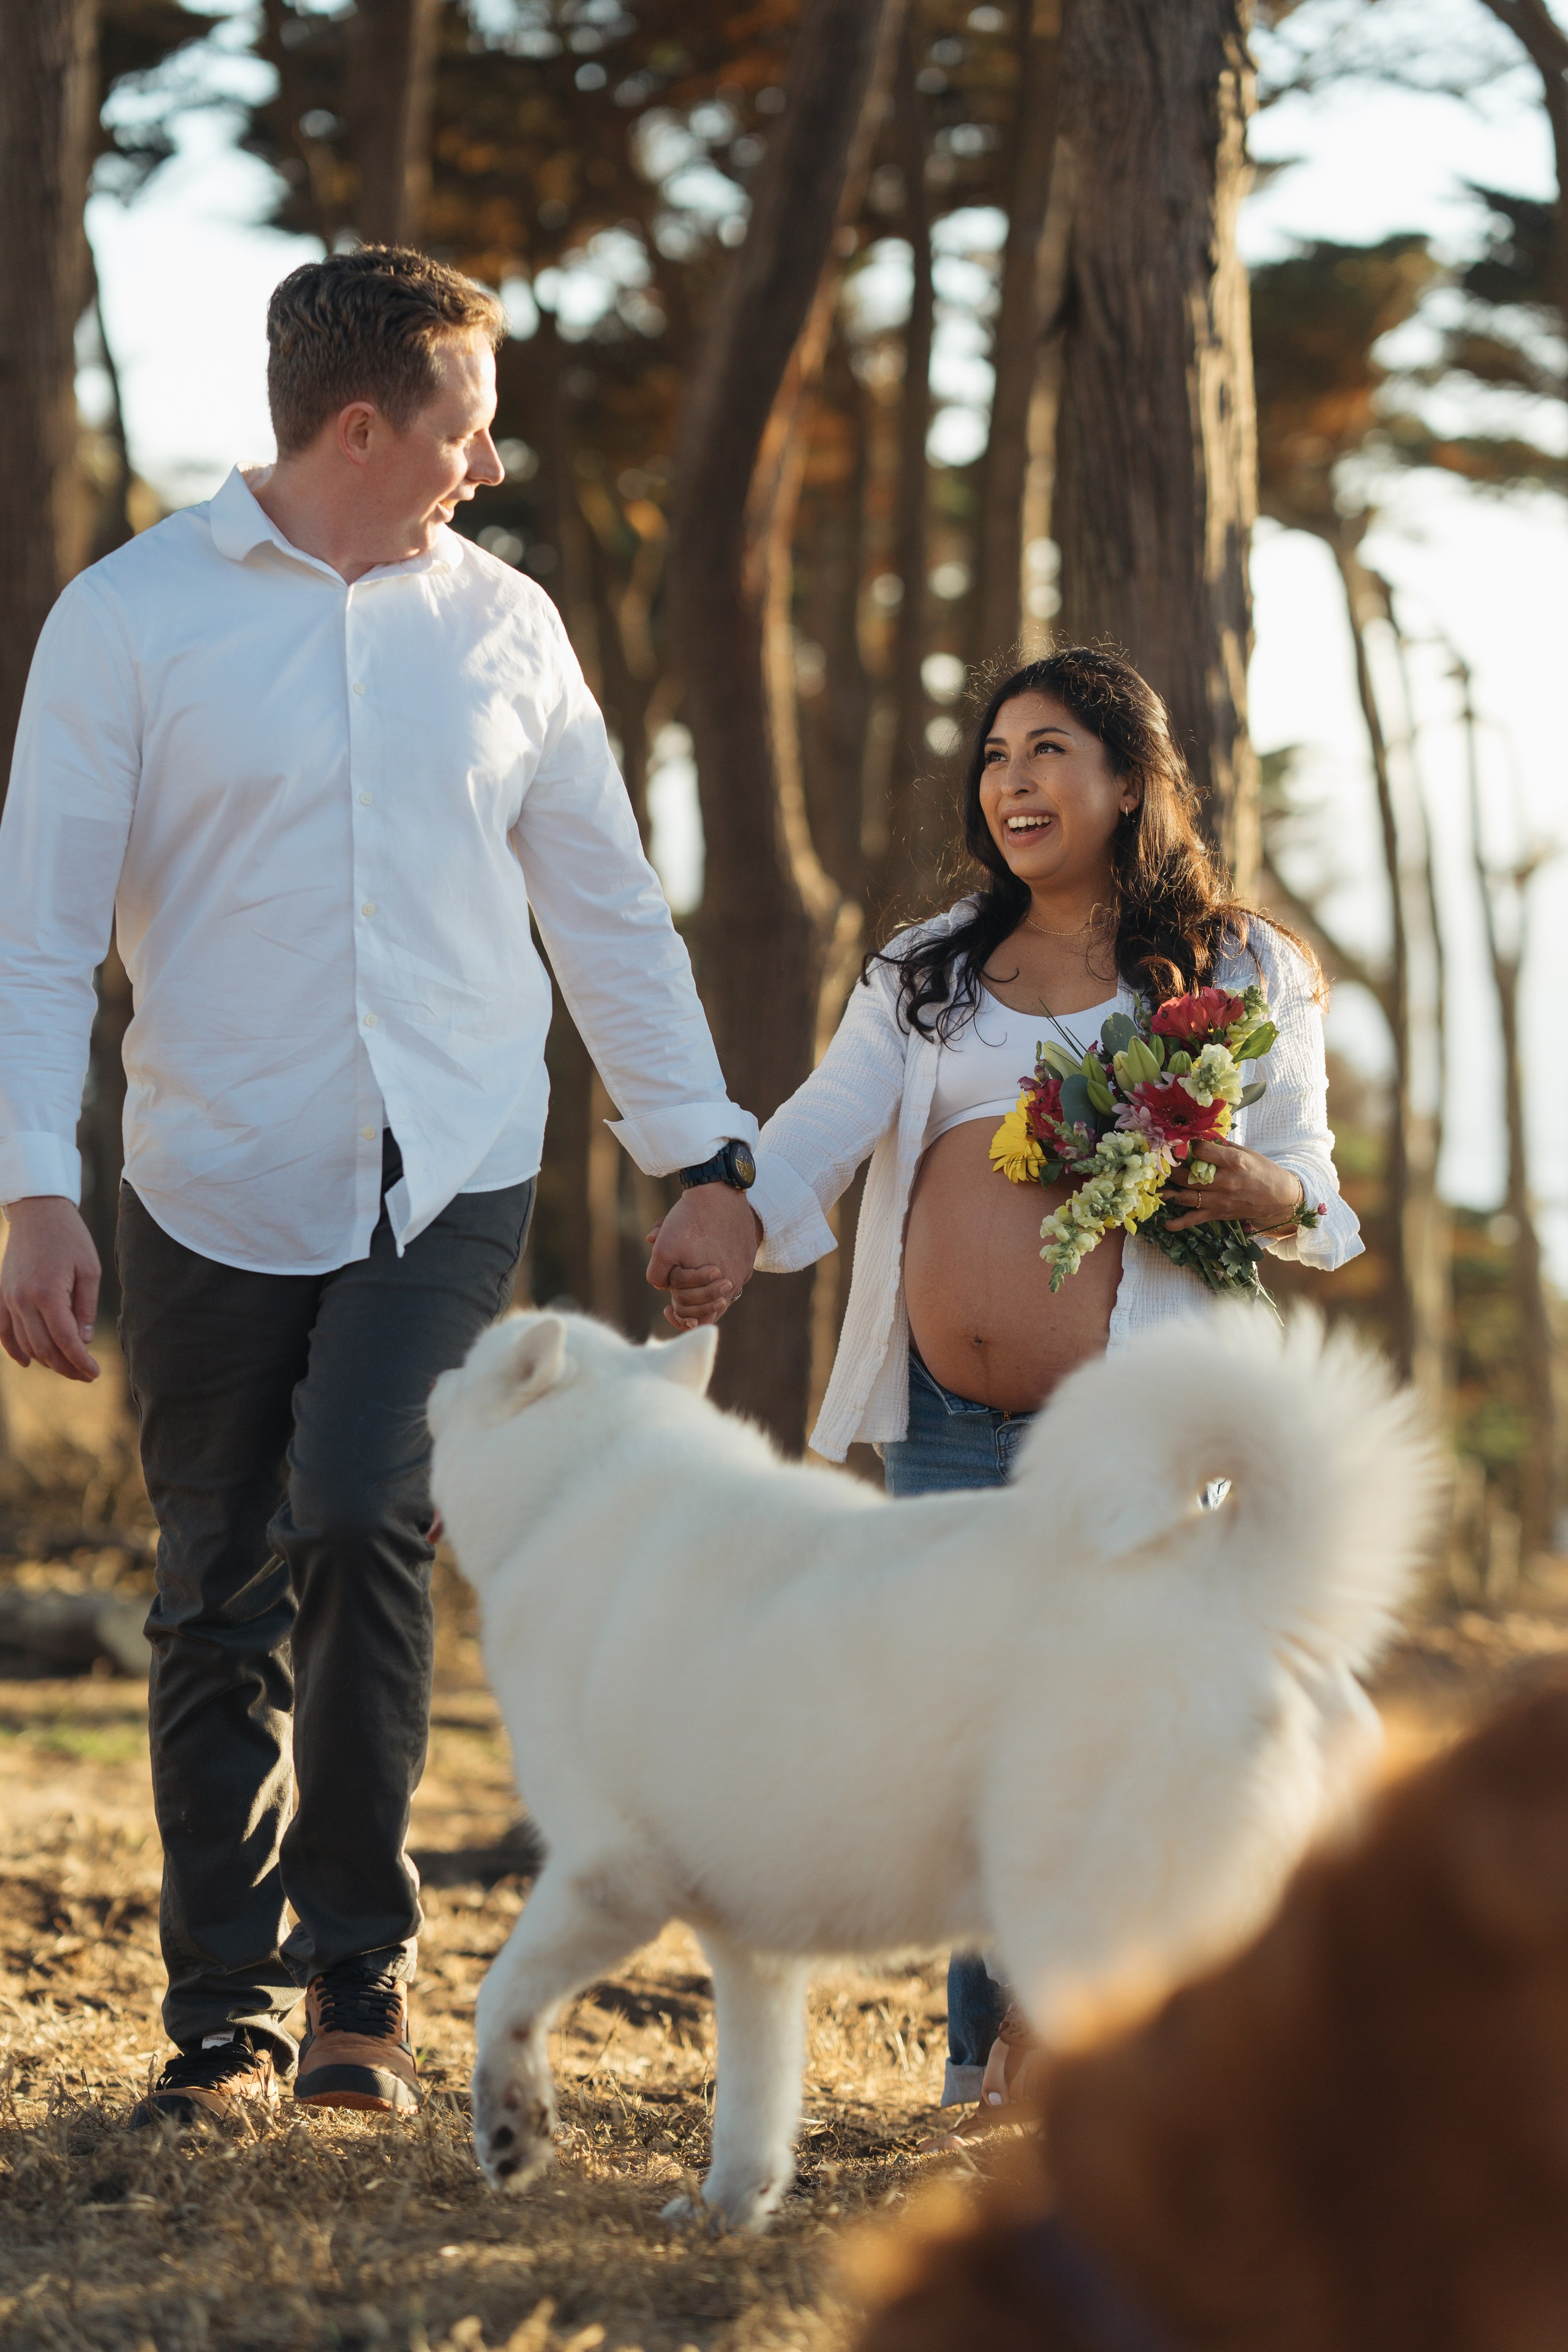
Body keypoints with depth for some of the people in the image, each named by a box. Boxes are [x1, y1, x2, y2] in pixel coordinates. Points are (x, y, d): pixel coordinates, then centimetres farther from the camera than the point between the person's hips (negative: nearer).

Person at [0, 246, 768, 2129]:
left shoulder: (504, 624, 10)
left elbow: (607, 908, 17)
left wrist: (702, 1152, 15)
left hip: (452, 1176, 1)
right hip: (215, 1181, -1)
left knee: (362, 1518, -19)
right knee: (220, 1604, 4)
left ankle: (361, 1968, -4)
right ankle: (228, 2013, 17)